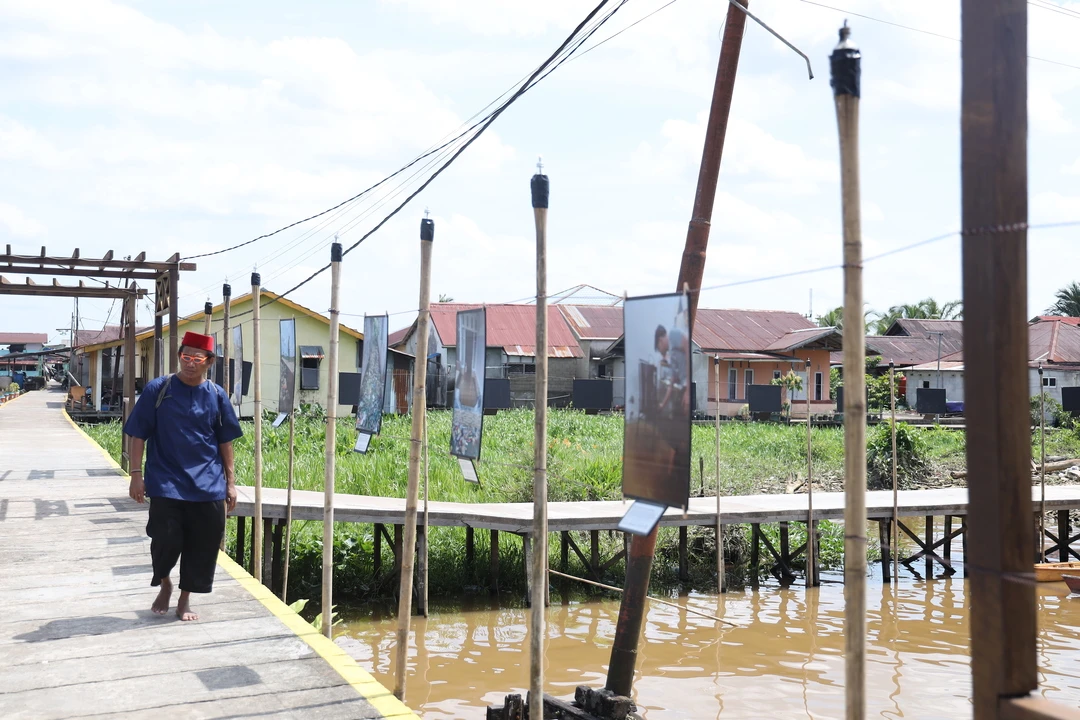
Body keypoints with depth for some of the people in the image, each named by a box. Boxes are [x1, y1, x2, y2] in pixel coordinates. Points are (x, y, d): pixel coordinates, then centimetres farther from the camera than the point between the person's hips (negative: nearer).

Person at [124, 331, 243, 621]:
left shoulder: (216, 396, 4)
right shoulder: (158, 390, -2)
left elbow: (225, 442, 10)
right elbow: (139, 435, 0)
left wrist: (230, 482, 7)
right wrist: (136, 474, -6)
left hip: (208, 486, 2)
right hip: (166, 484, -2)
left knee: (202, 546, 4)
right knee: (166, 540, -8)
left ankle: (185, 599, 24)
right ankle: (165, 584, 24)